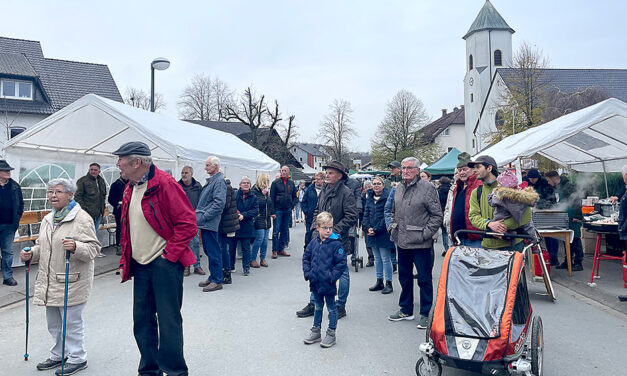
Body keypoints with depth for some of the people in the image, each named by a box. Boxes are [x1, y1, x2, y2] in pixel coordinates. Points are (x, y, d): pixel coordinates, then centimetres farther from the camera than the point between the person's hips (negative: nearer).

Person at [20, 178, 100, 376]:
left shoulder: (82, 218, -12)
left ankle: (77, 358, 18)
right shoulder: (48, 219, 13)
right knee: (53, 323, 20)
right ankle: (58, 355, 37)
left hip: (72, 283, -8)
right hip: (50, 282, 8)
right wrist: (31, 254, 6)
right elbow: (42, 246, 24)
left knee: (72, 322, 2)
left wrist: (75, 247, -33)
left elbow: (93, 248, -16)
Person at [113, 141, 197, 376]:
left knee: (168, 321, 1)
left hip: (165, 264, -8)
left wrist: (169, 255, -16)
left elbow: (187, 223, -18)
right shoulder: (130, 189, 12)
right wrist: (125, 260, 14)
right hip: (141, 265, 8)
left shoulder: (164, 184, -15)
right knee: (142, 321, 14)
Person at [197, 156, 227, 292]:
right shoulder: (211, 180, 18)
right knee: (208, 250, 16)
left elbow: (219, 203, -21)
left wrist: (203, 217, -19)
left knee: (213, 252, -4)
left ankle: (217, 281, 3)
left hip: (210, 224, -10)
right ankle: (213, 277, 26)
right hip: (205, 223, 10)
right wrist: (199, 217, 15)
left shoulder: (219, 181, -12)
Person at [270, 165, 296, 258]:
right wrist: (272, 210, -9)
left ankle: (281, 249, 18)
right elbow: (271, 197, -4)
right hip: (278, 210, -4)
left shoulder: (291, 183, 8)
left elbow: (294, 196, 16)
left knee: (285, 230, 9)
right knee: (276, 230, -4)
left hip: (288, 210, 4)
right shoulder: (275, 182, -3)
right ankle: (274, 250, 1)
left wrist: (292, 206, 3)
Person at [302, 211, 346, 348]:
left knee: (331, 308, 10)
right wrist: (307, 272, 1)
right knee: (318, 307, 20)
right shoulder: (314, 242, 1)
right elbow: (306, 258, 11)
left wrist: (332, 276, -17)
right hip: (315, 282, 5)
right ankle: (316, 332, 33)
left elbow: (342, 263, -13)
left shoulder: (336, 244, -14)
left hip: (328, 284, -5)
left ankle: (331, 334, 23)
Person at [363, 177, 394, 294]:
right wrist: (368, 228, -5)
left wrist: (376, 229, -16)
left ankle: (388, 283, 8)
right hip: (372, 233, 7)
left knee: (386, 259, -2)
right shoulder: (369, 198, 11)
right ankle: (379, 282, 23)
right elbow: (366, 214, 11)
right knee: (377, 258, 14)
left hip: (384, 233, -6)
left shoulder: (387, 197, -10)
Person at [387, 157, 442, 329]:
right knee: (404, 276, 17)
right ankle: (406, 310, 32)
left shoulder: (427, 188, -10)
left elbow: (437, 215, -11)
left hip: (421, 244, -7)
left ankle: (425, 314, 17)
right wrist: (393, 228, 11)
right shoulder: (398, 188, 11)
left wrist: (425, 234, -15)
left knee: (424, 279, 3)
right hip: (402, 242, 7)